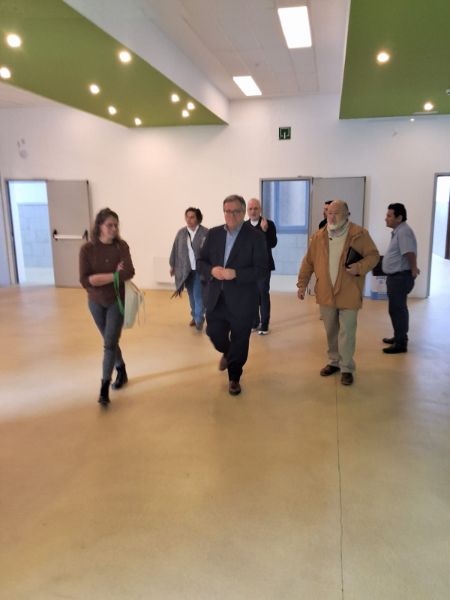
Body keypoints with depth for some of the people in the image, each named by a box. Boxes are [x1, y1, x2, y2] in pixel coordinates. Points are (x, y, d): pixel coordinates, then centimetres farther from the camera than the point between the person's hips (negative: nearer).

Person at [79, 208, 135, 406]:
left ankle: (104, 388, 0)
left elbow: (129, 273, -23)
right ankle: (121, 370, 38)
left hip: (117, 301, -2)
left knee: (110, 343, -6)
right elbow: (85, 280, -16)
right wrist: (114, 275, -19)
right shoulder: (87, 249, -9)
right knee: (110, 341, 16)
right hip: (95, 302, 2)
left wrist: (100, 278, -22)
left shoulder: (121, 246, -10)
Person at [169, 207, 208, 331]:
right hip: (186, 270, 4)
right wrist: (172, 265, 15)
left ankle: (199, 319, 4)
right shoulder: (181, 233, 5)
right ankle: (195, 316, 28)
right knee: (191, 295, 13)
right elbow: (175, 250, 11)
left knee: (198, 294, -6)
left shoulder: (205, 233, -8)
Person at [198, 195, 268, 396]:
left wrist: (236, 274, -24)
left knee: (239, 342, 8)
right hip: (216, 298, 3)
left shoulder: (255, 236, -8)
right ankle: (227, 353, 45)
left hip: (242, 300, -3)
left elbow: (261, 269, -12)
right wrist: (211, 270, -15)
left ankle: (234, 378, 30)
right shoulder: (213, 234, 5)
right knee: (214, 333, 9)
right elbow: (201, 261, 7)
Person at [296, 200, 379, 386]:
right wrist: (302, 284, 5)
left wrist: (360, 267, -22)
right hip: (326, 293, 4)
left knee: (346, 333, 0)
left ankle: (346, 368, 15)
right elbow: (308, 262, 7)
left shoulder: (359, 234, -7)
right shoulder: (318, 236, 3)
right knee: (331, 331, 15)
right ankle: (334, 362, 32)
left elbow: (373, 255, -3)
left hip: (349, 294, -3)